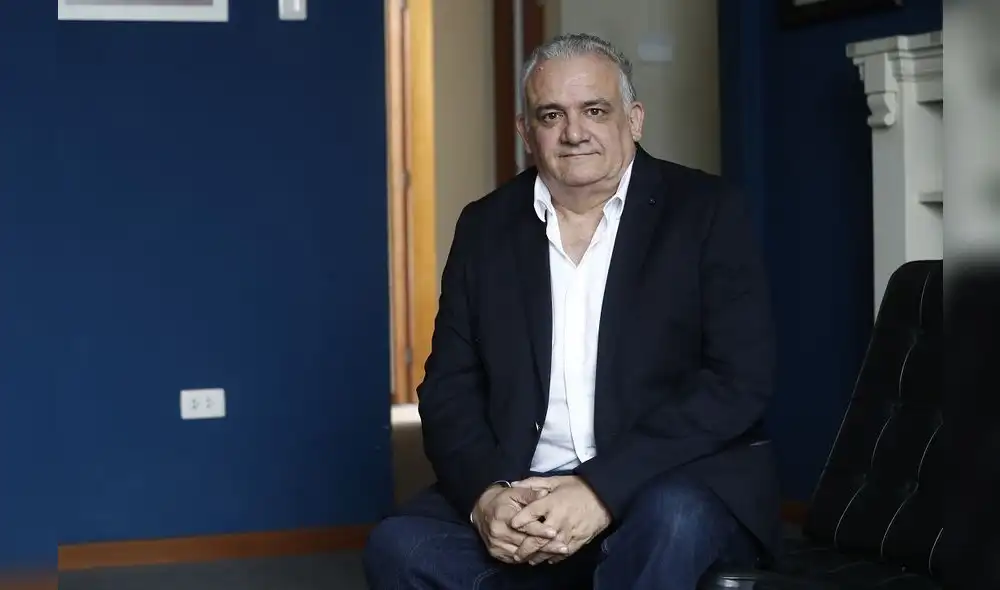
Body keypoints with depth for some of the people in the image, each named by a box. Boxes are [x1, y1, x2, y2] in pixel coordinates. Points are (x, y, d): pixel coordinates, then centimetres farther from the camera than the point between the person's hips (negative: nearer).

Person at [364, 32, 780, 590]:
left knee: (669, 521, -36)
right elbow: (449, 388, 7)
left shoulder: (708, 212, 0)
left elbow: (740, 380, -10)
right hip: (522, 492, 3)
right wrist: (486, 494, -15)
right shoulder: (486, 226, 10)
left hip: (679, 483, -3)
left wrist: (603, 489, -21)